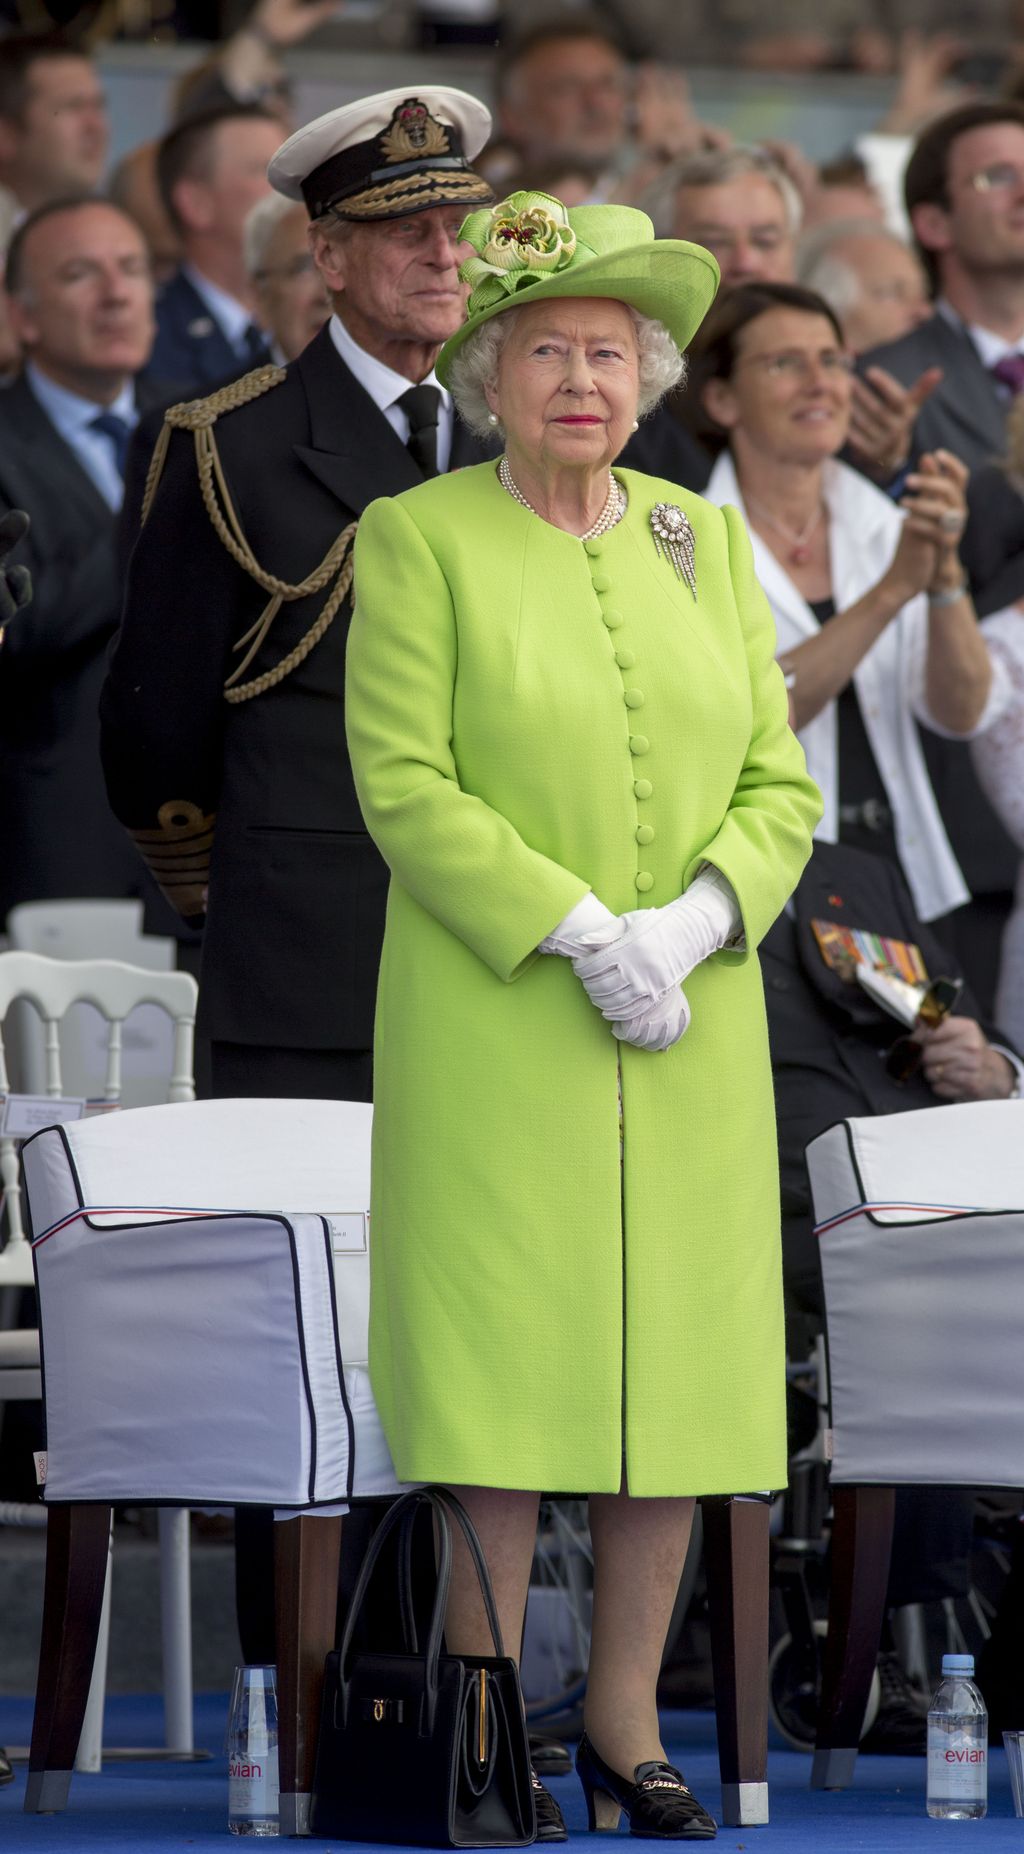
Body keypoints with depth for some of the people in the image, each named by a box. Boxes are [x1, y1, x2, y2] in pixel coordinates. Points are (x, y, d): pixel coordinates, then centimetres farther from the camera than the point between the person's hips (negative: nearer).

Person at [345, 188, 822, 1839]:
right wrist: (579, 936, -18)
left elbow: (779, 788, 8)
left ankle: (627, 1720, 12)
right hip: (491, 1030, -4)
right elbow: (405, 786, -10)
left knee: (677, 1373, 4)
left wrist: (691, 926, -11)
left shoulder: (702, 542, 10)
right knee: (498, 1376, -6)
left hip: (694, 1033, 4)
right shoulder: (417, 541, -2)